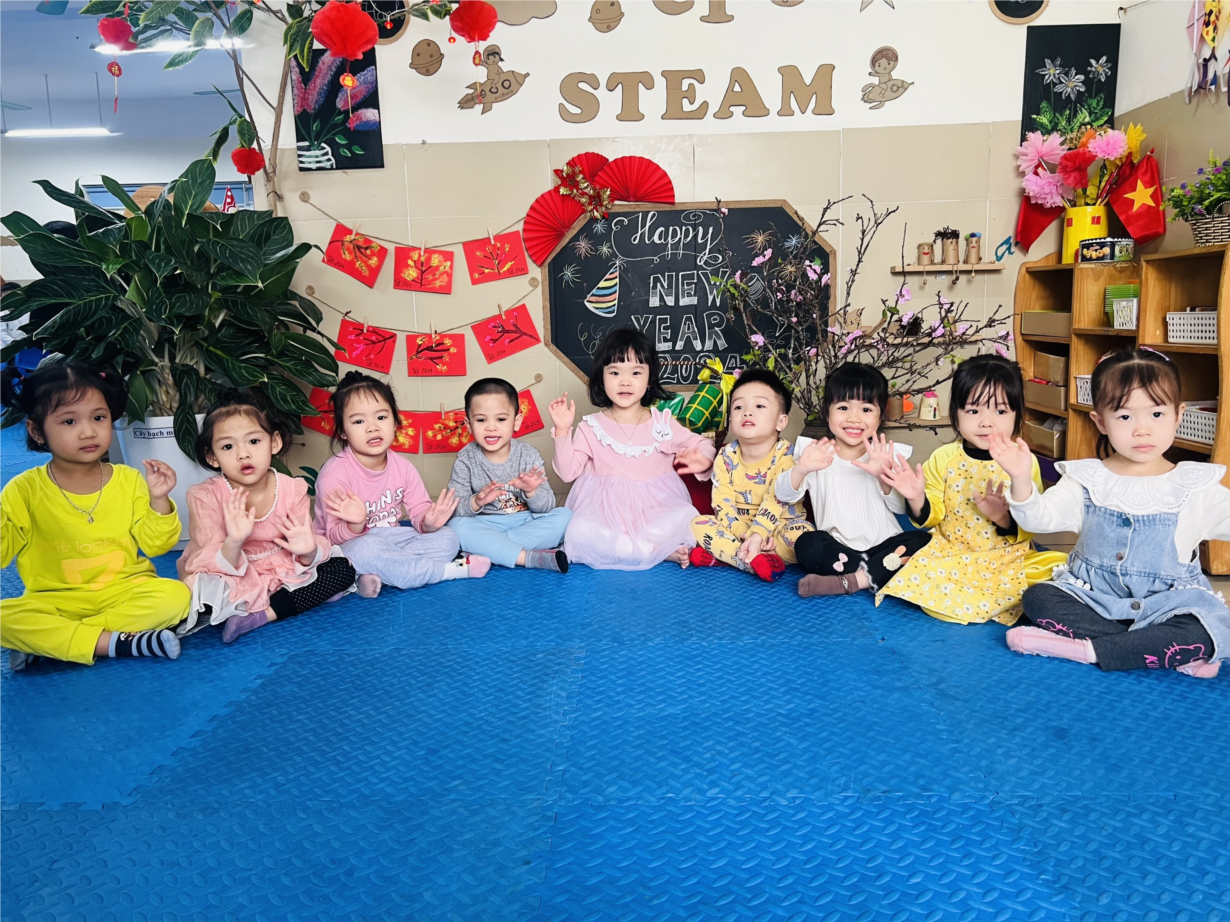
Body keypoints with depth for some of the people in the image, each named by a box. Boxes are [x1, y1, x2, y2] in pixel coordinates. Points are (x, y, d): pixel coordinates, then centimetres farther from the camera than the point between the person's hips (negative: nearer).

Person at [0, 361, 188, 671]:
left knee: (175, 595, -27)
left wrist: (159, 500, -15)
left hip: (123, 590, 1)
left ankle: (47, 641, -21)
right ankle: (114, 643, -26)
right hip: (55, 599, -1)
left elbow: (153, 544, 1)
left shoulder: (129, 480, 0)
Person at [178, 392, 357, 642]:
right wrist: (233, 543, -41)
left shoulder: (292, 490, -8)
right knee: (199, 586, -35)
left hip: (282, 572, 4)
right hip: (231, 581, -3)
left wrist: (308, 551, -30)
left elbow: (305, 556, -5)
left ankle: (261, 615, -21)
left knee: (342, 568, -14)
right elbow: (211, 564, -19)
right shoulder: (206, 496, -14)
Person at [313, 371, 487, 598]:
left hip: (389, 537, 6)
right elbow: (335, 537, -19)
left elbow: (420, 511, -2)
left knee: (447, 538, -9)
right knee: (365, 550, -39)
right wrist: (355, 525, -42)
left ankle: (377, 574, -28)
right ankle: (453, 569, -24)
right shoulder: (335, 473, -20)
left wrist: (428, 522, -27)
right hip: (349, 545, -6)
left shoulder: (402, 467, -4)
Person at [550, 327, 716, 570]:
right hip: (606, 511, 0)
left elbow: (701, 445, 14)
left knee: (688, 519, -30)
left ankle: (616, 548, -19)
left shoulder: (662, 423, 6)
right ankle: (664, 551, -23)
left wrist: (703, 459, -11)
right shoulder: (591, 427, 2)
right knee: (579, 532, -33)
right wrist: (562, 431, -12)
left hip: (656, 507, 1)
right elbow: (567, 472, -1)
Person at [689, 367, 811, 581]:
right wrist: (744, 533, -26)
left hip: (777, 528, -3)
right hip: (737, 529, 3)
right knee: (697, 525, -17)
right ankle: (757, 560, -31)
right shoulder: (726, 456, -4)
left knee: (802, 535, -32)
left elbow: (776, 500, -24)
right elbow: (722, 502, -10)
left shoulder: (786, 455, -14)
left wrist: (758, 534, -37)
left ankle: (723, 555, -29)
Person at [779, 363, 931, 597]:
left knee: (922, 540, -23)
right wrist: (801, 469, -30)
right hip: (836, 549, -1)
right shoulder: (818, 454, -1)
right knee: (807, 544, -28)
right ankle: (881, 573, -19)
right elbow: (785, 496, -9)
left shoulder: (885, 454, 1)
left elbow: (900, 507, -4)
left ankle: (850, 581, -26)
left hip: (883, 545, 1)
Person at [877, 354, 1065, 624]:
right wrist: (916, 499, -18)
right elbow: (930, 515, 4)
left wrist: (1005, 518, -26)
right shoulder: (944, 459, -1)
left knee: (1058, 565, -23)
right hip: (950, 555, 1)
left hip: (1007, 558, -1)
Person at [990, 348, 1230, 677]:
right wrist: (1021, 479, -26)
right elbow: (1040, 517, -7)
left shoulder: (1196, 487, 0)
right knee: (1037, 598, -24)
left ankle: (1086, 649, -26)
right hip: (1094, 597, 2)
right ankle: (1166, 651, -23)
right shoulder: (1087, 480, 1)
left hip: (1166, 605, -2)